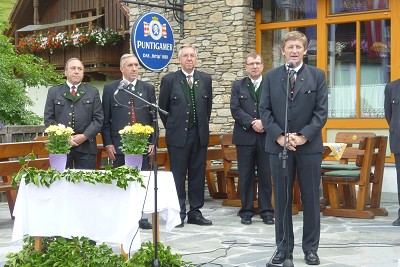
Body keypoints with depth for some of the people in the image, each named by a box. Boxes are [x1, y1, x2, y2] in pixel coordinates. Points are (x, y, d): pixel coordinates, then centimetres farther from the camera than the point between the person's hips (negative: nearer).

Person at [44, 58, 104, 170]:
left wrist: (85, 136, -10)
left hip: (86, 147, 0)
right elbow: (48, 119, 5)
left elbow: (98, 119, 4)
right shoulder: (53, 92, 12)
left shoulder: (93, 92, 11)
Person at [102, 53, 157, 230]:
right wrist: (108, 143, -3)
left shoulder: (148, 89, 10)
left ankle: (142, 217, 11)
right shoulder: (110, 89, 6)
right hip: (119, 145, -1)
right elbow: (105, 119, 4)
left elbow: (153, 118, 10)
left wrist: (152, 142, 3)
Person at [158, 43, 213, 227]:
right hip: (178, 135, -3)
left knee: (198, 174, 7)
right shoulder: (169, 80, -2)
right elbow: (162, 107, 5)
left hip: (200, 134, 3)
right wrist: (172, 128, 7)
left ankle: (195, 212, 14)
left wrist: (202, 126, 14)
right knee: (178, 176, 1)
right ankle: (178, 213, 8)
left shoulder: (205, 79, 7)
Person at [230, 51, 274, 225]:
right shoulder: (238, 86, 8)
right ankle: (246, 211, 12)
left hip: (266, 136, 0)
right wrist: (252, 123, -14)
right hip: (245, 137, 0)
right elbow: (235, 110, -3)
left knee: (266, 176, 4)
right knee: (246, 176, 5)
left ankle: (266, 212, 12)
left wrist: (264, 123, -16)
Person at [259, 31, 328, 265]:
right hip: (279, 145, 1)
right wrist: (279, 136, -10)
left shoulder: (317, 75, 4)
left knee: (311, 198, 5)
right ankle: (284, 247, 15)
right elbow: (265, 110, 2)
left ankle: (311, 247, 15)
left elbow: (321, 111, -3)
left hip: (309, 146, -1)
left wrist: (303, 136, -13)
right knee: (282, 198, 6)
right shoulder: (271, 77, 7)